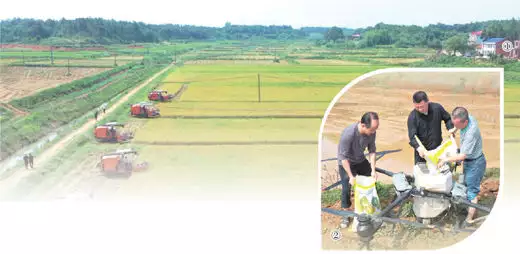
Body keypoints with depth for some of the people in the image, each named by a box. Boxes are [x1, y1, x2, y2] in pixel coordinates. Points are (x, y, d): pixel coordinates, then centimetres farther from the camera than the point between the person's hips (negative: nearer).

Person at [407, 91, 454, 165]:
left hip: (437, 148, 3)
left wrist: (450, 128, -10)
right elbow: (412, 136, -24)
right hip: (422, 150, -2)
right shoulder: (412, 117, -17)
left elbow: (447, 119, 9)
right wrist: (418, 147, -42)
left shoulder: (437, 108, -10)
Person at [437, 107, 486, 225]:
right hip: (468, 160, 9)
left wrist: (445, 160, -22)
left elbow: (463, 156, -31)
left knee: (472, 191, 1)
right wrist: (454, 130, 8)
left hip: (475, 163, -9)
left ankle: (469, 218, 10)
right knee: (466, 185, 23)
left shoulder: (471, 133, -37)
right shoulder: (468, 117, -13)